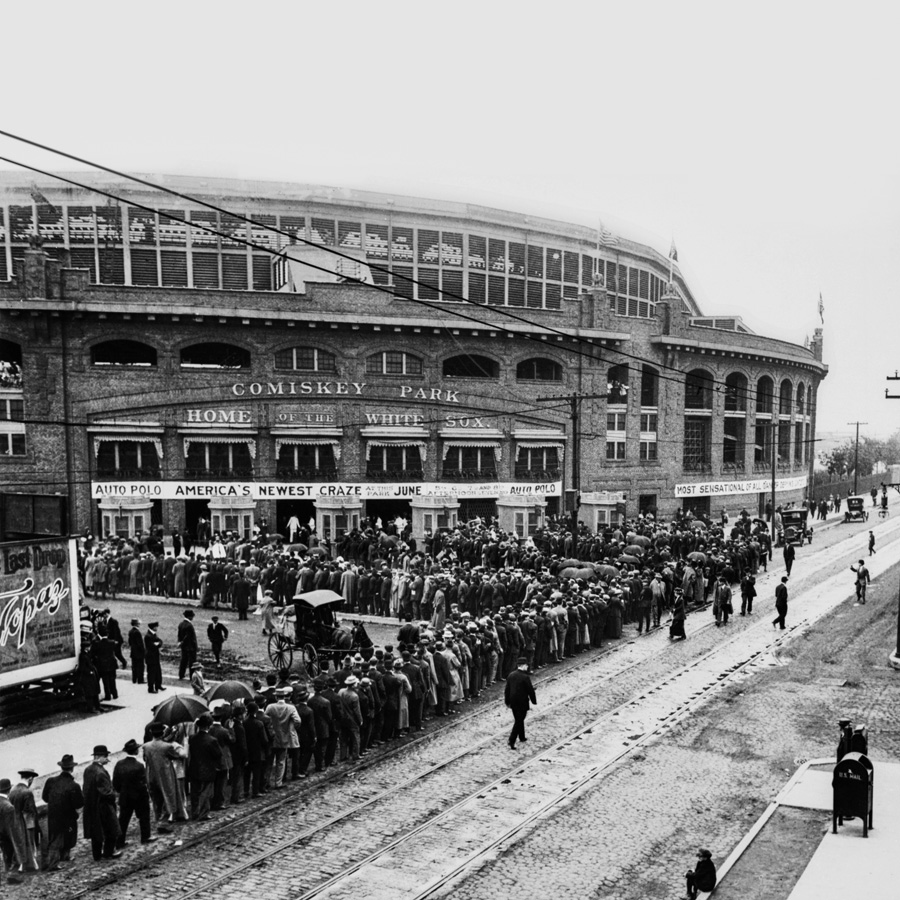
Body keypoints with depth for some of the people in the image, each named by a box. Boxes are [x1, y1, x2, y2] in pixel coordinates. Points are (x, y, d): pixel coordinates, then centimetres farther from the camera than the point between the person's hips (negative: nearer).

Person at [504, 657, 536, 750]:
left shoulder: (511, 675, -1)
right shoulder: (525, 677, -20)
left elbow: (507, 689, 6)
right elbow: (530, 691, -14)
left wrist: (507, 702, 15)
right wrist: (534, 701, 1)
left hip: (513, 703, 6)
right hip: (522, 703, -6)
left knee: (519, 720, 22)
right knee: (518, 722, 2)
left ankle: (522, 737, 37)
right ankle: (512, 741, -4)